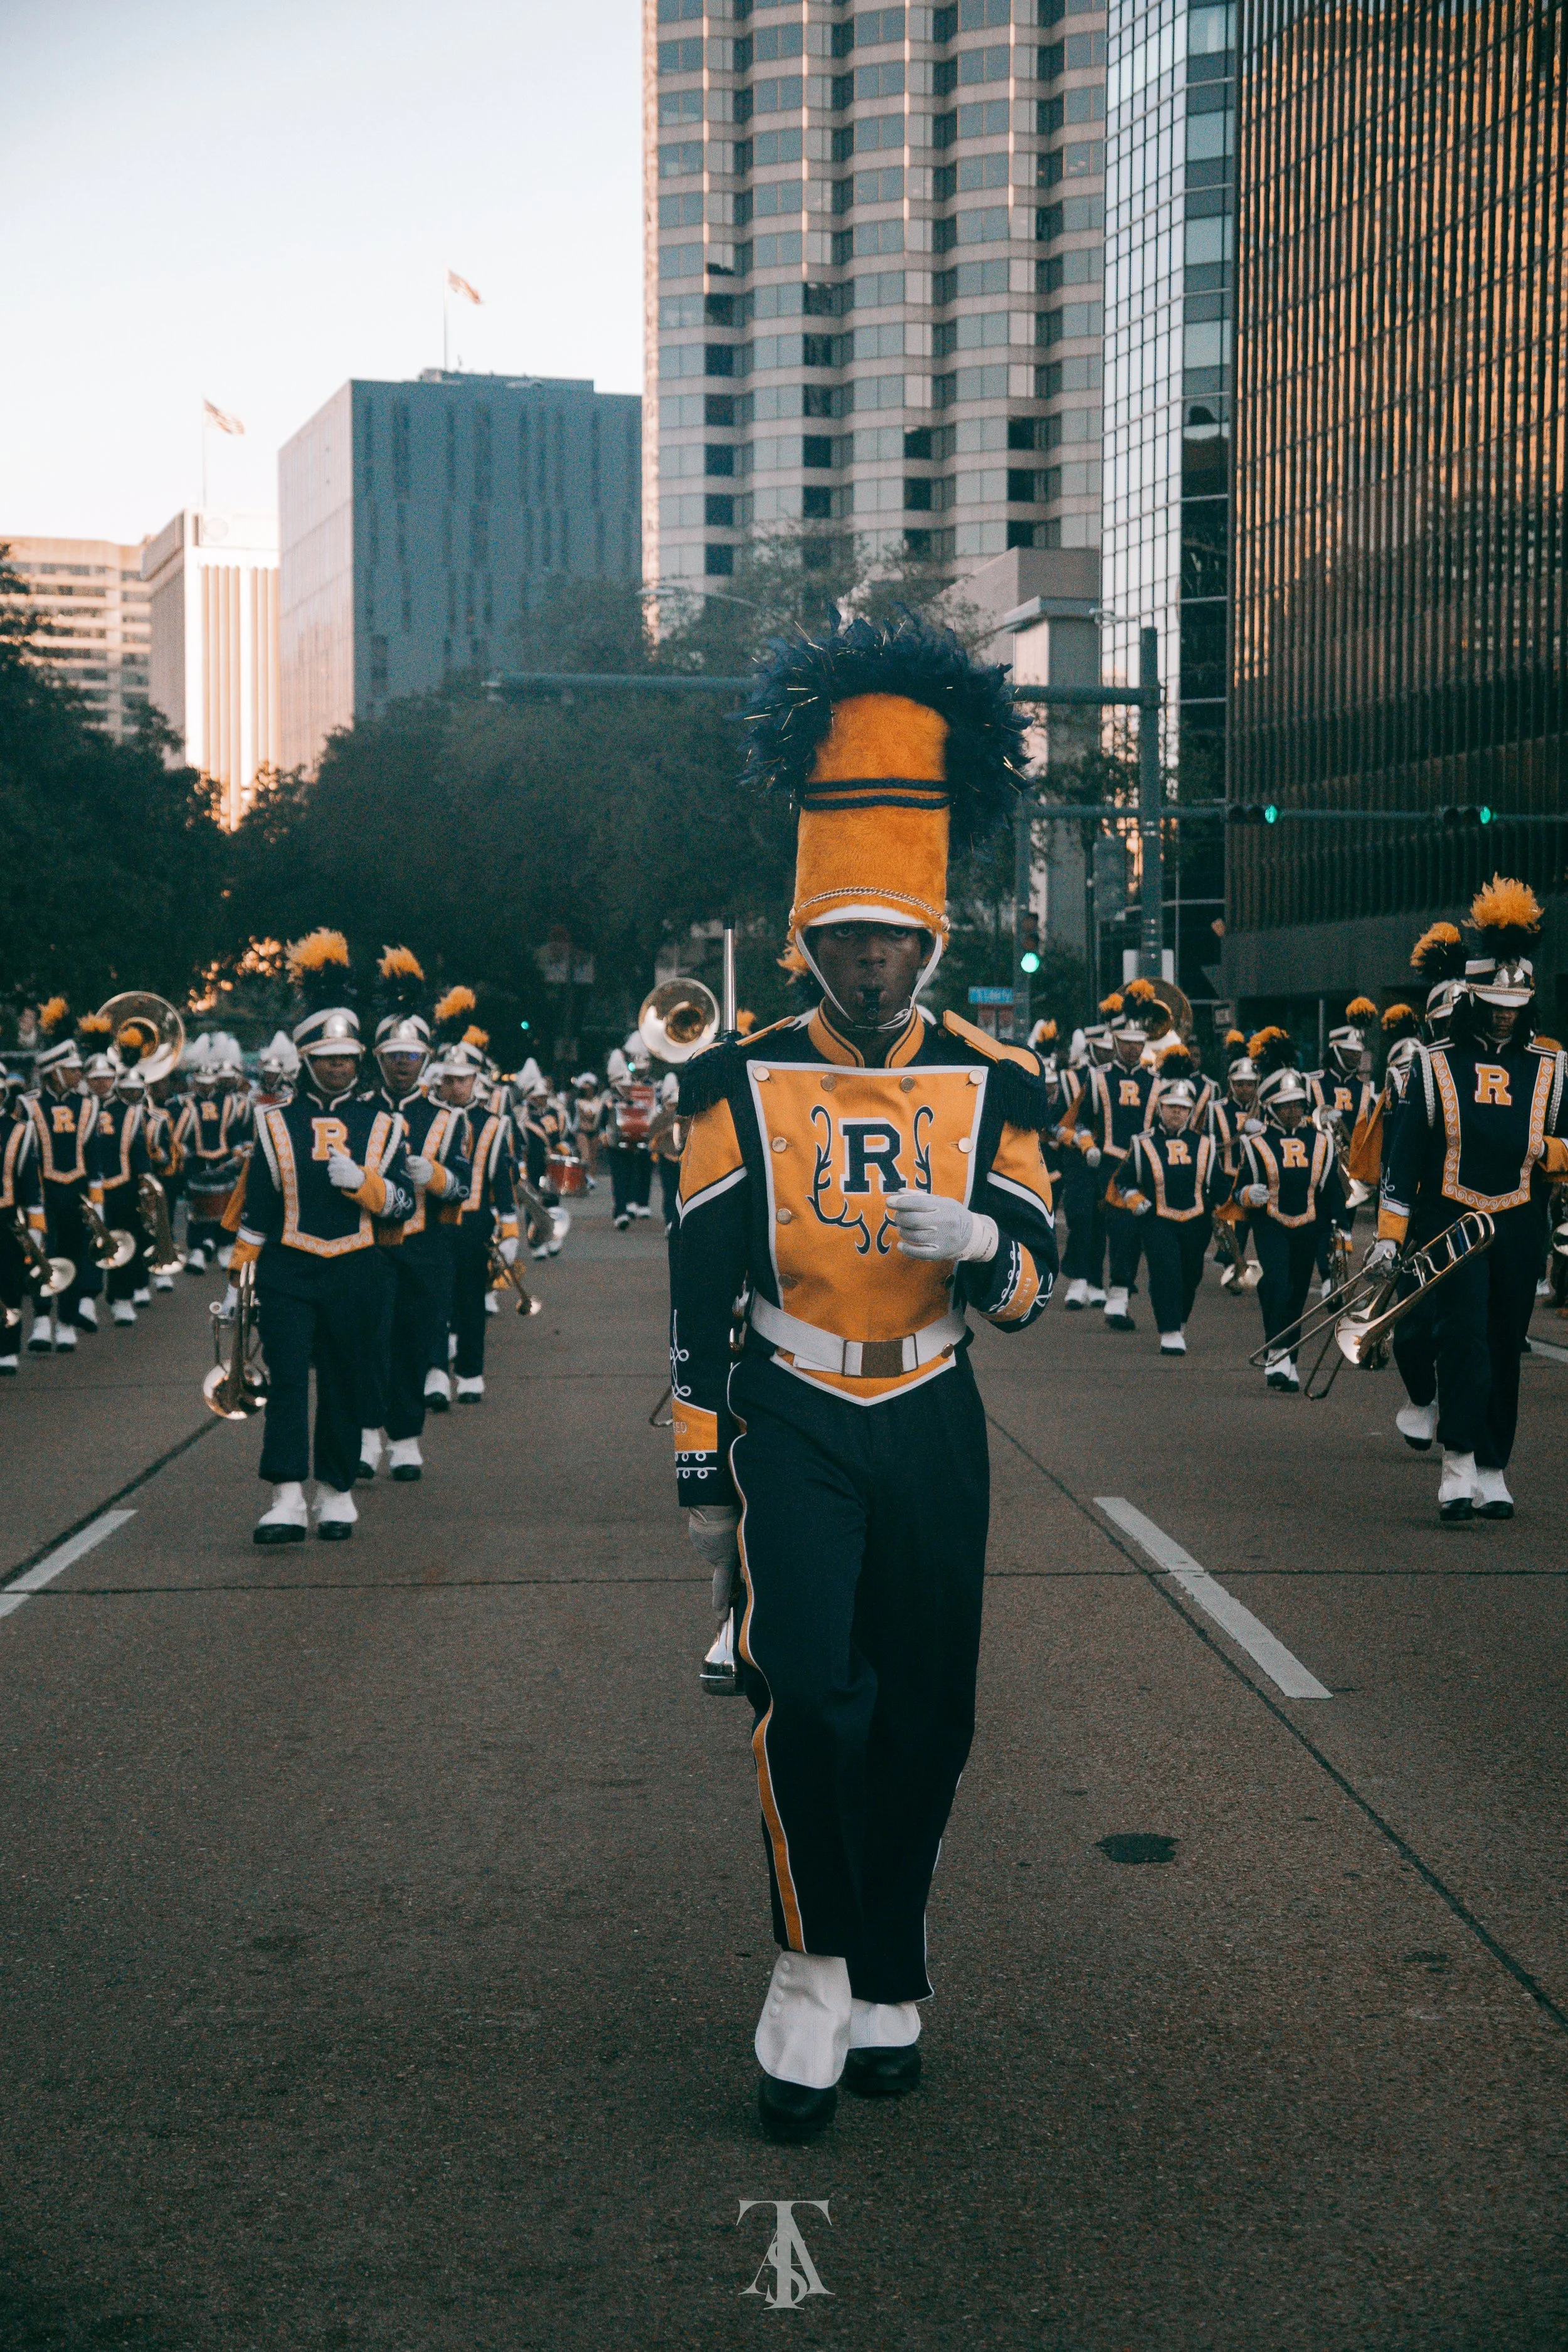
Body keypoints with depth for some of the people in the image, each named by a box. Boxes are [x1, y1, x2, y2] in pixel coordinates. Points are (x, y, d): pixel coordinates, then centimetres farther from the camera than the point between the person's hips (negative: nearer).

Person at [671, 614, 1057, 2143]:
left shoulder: (989, 1086, 2)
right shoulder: (741, 1083, -2)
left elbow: (1031, 1290, 1)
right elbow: (699, 1291, 1)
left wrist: (979, 1238, -22)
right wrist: (701, 1478, 0)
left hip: (931, 1432, 2)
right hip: (792, 1430, -2)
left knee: (926, 1724, 8)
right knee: (808, 1695, -18)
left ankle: (883, 1984, 26)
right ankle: (813, 1970, -1)